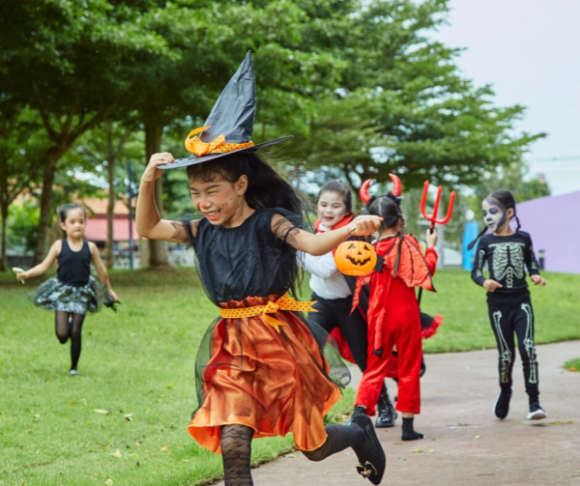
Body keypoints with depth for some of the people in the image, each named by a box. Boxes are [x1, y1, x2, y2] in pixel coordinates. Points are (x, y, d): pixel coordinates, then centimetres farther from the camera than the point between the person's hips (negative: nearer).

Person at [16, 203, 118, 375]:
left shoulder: (90, 247, -1)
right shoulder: (59, 246, -4)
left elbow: (101, 270, 11)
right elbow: (44, 266, 0)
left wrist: (109, 290, 18)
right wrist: (27, 274, -15)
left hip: (82, 293, 1)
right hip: (62, 292, -1)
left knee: (76, 333, -2)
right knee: (62, 335, -8)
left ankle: (74, 367, 14)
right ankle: (68, 325, 29)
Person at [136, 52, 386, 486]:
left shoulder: (268, 222, -12)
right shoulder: (204, 231, 4)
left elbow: (312, 244, -26)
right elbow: (148, 229, 10)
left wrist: (350, 230, -46)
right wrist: (149, 183, -6)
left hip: (277, 337, -4)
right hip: (233, 343, 4)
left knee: (312, 445, 9)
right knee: (233, 444, -11)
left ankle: (362, 434, 43)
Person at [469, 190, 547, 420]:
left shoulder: (523, 238, 2)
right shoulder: (485, 242, 0)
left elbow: (531, 263, 13)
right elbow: (475, 271, -1)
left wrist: (535, 275, -8)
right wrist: (484, 281, -21)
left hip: (522, 301, 0)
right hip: (498, 304, 0)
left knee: (527, 348, -13)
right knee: (506, 354, 6)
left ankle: (534, 402, -11)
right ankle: (505, 391, 33)